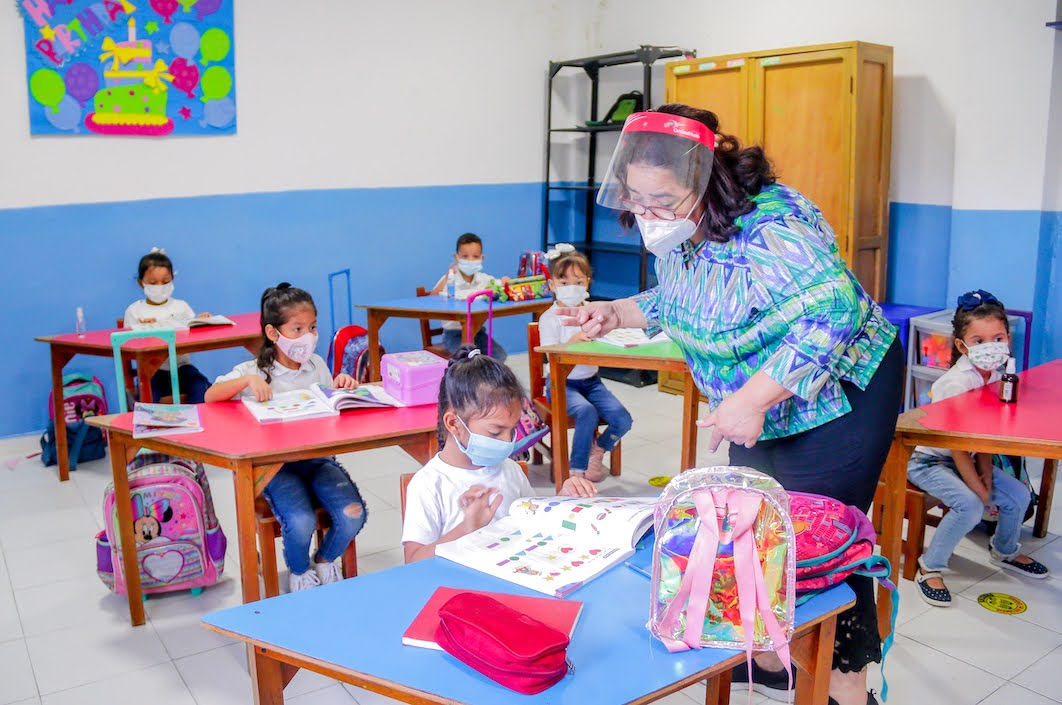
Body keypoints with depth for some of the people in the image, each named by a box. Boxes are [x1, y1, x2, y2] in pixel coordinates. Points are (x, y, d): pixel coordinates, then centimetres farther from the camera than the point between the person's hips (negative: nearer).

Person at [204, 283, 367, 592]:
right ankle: (299, 572, 9)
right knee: (301, 522, -28)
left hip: (319, 458, 4)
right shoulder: (254, 371, 1)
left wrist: (343, 386, -1)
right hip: (276, 465, -3)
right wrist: (246, 380, -24)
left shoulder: (317, 365, 12)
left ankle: (325, 561, 15)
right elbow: (211, 397, -9)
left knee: (353, 514, -20)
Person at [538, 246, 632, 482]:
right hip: (562, 383, -5)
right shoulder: (549, 318, -7)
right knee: (587, 411, -33)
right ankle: (577, 469, -16)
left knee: (623, 419, -14)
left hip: (592, 381, 5)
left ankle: (597, 451, 17)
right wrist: (573, 341, -33)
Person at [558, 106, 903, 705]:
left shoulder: (768, 227, -31)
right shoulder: (678, 232, -3)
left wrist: (753, 399, -35)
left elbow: (831, 318, -34)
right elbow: (677, 301, 15)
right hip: (757, 409, 9)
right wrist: (616, 313, -2)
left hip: (838, 396, -8)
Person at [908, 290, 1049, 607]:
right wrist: (979, 491, -20)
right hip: (928, 459, -8)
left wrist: (986, 474, -7)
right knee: (969, 505, -27)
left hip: (964, 458, 8)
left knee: (1018, 495, 6)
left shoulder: (996, 376, -3)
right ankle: (929, 567, -9)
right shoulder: (957, 382, -28)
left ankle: (1005, 551, 35)